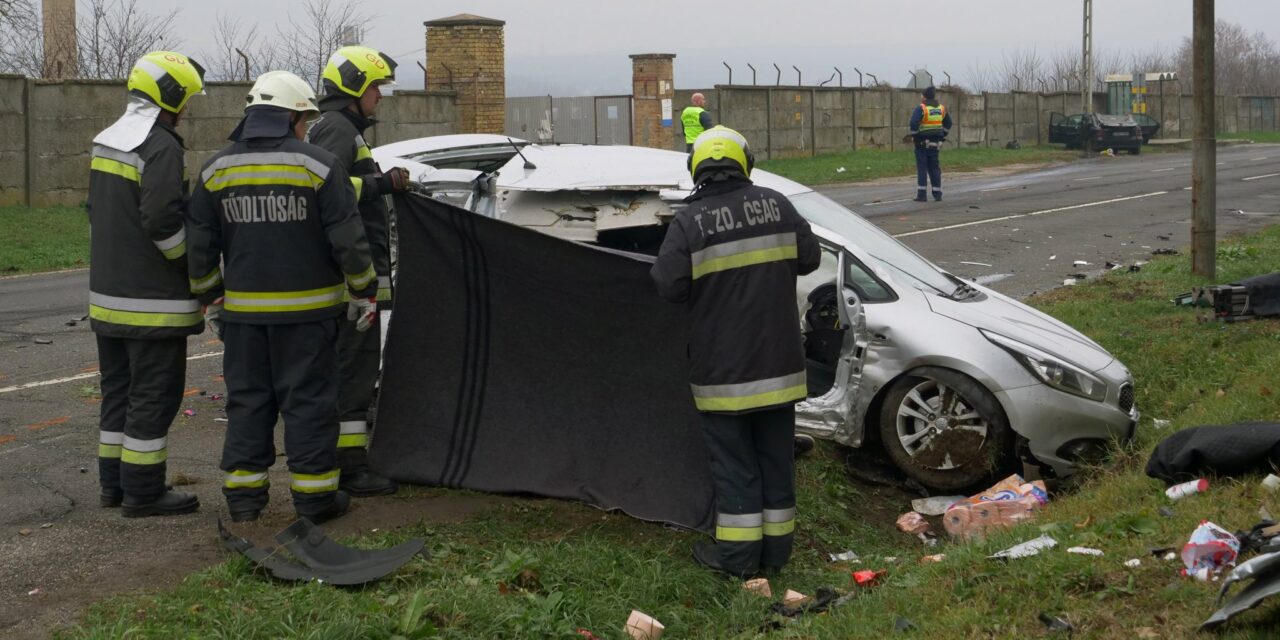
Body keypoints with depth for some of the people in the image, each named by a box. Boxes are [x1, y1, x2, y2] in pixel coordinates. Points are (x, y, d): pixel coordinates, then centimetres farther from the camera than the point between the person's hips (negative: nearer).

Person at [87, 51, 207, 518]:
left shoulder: (105, 141, 13)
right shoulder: (161, 148, -17)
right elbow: (162, 220, -23)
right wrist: (197, 264, -10)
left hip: (108, 294, 9)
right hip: (152, 302, -9)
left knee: (118, 389, 16)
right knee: (154, 394, -2)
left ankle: (114, 482, 22)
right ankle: (143, 491, 2)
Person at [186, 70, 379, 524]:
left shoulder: (216, 170, 5)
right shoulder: (318, 166, -8)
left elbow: (200, 245, 8)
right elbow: (348, 240, -9)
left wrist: (211, 299, 18)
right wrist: (364, 293, 2)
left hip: (243, 311, 4)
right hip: (306, 311, -4)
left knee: (247, 399, 12)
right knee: (308, 401, 3)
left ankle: (242, 494, 15)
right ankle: (314, 496, 7)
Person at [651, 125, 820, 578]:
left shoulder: (689, 222, -12)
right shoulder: (775, 205, -1)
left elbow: (669, 286, -13)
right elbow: (809, 258, 7)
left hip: (722, 365, -3)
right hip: (778, 359, 4)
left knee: (732, 457, 6)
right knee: (775, 452, 13)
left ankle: (737, 552, 10)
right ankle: (776, 547, 21)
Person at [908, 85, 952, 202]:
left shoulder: (921, 108, -12)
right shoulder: (941, 108, 9)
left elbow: (914, 123, -22)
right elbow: (948, 124, 17)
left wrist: (915, 135, -8)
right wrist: (943, 136, 20)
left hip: (922, 143, -5)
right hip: (935, 143, 5)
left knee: (922, 168, -2)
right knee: (934, 168, 12)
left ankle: (922, 195, -5)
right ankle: (937, 194, 13)